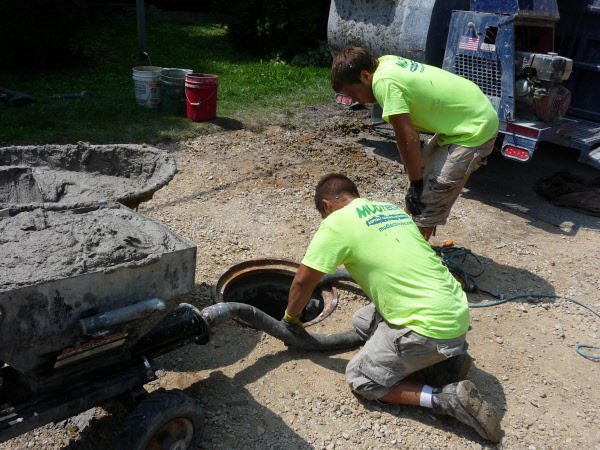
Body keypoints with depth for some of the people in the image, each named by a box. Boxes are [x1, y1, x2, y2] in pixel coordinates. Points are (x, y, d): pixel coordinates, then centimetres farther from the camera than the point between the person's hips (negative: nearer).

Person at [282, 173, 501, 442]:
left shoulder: (336, 223, -7)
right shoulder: (392, 208, 16)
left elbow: (302, 282, -1)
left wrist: (290, 319, 18)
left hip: (432, 328, -8)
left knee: (360, 379, 7)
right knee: (363, 320, 23)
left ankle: (448, 399, -4)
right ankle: (446, 358, 13)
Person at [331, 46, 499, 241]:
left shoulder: (385, 82, -25)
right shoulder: (386, 61, 2)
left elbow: (408, 138, -25)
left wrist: (415, 182, -13)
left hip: (475, 131, -10)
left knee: (426, 198, -11)